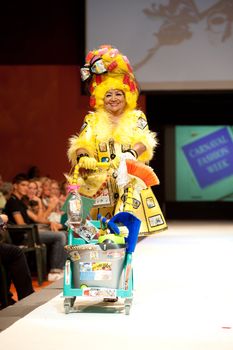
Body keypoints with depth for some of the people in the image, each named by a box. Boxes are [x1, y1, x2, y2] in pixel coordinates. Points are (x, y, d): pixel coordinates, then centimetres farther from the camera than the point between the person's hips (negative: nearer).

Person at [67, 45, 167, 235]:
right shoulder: (93, 120, 14)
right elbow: (83, 142, 0)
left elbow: (143, 141, -5)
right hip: (102, 180, 0)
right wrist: (82, 157, -23)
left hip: (131, 178, 0)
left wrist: (131, 153, -27)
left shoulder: (136, 117, 12)